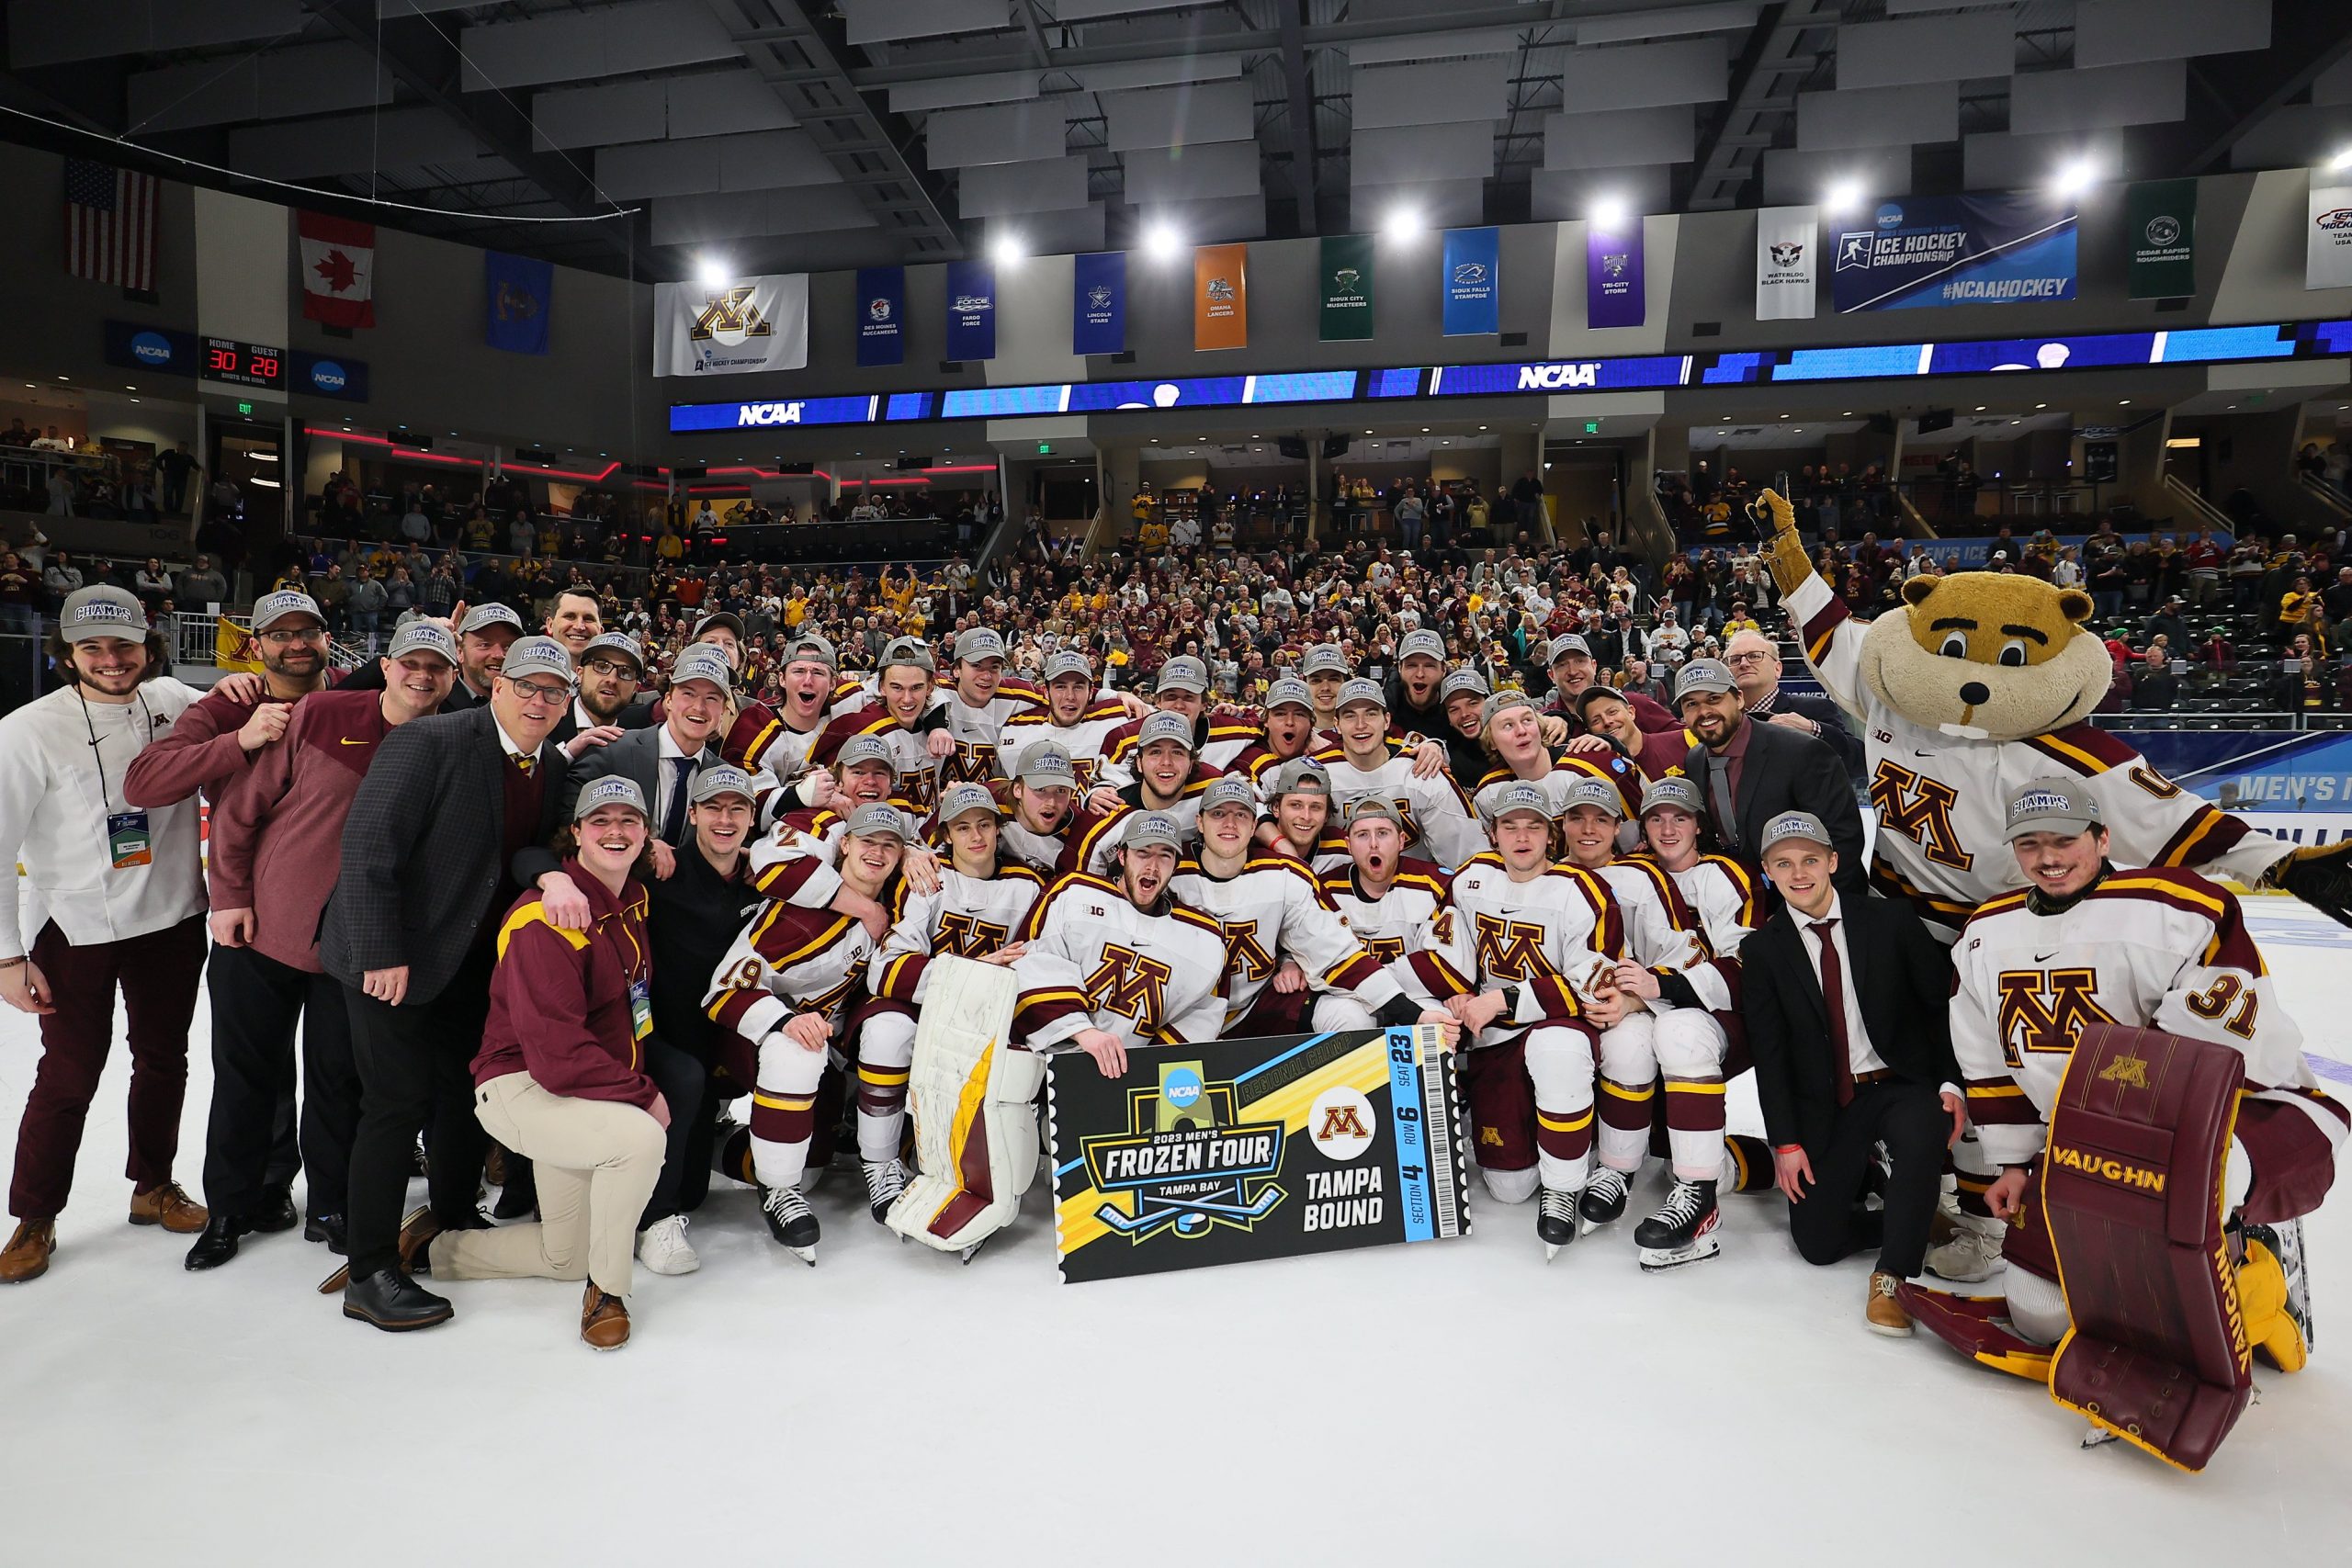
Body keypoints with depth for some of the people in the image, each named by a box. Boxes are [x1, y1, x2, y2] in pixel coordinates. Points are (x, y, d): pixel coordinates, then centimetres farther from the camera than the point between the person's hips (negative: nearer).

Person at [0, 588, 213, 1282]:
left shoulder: (173, 700, -4)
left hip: (173, 920, 4)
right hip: (76, 932, -3)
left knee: (163, 1060, 16)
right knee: (69, 1077, 4)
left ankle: (154, 1187, 35)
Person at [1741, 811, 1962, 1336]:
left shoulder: (1888, 920, -2)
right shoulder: (1762, 949, 0)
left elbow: (1944, 1003, 1)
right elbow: (1768, 1052, -1)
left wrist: (1952, 1082, -12)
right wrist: (1785, 1142, -5)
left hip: (1904, 1084, -1)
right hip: (1827, 1105, 1)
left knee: (1922, 1130, -37)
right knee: (1816, 1241, -9)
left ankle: (1891, 1277, -20)